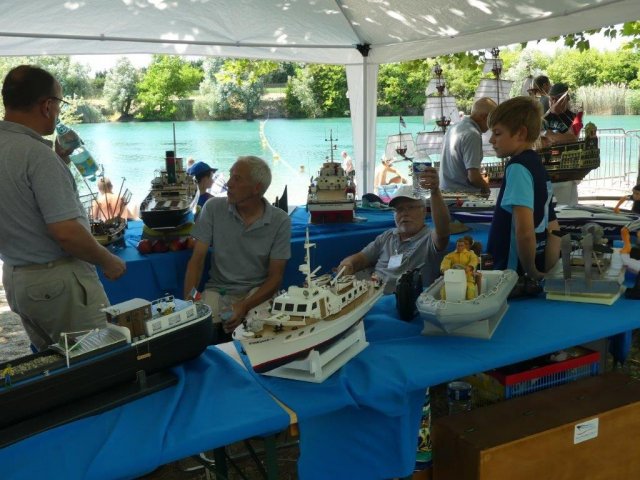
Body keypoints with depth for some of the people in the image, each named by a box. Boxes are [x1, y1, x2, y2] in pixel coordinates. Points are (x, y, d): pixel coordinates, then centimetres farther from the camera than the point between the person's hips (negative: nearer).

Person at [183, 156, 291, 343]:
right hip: (217, 290, 1)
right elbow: (197, 259, -4)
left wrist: (245, 306, -22)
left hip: (257, 292, -1)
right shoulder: (213, 208, -4)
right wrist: (189, 300, -20)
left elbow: (275, 276, -6)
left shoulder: (280, 221, -8)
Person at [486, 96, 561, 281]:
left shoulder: (518, 167, -15)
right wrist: (547, 273, 9)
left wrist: (532, 273, -14)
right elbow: (553, 229, 13)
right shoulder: (538, 166, 11)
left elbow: (525, 230, -26)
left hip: (513, 274, -8)